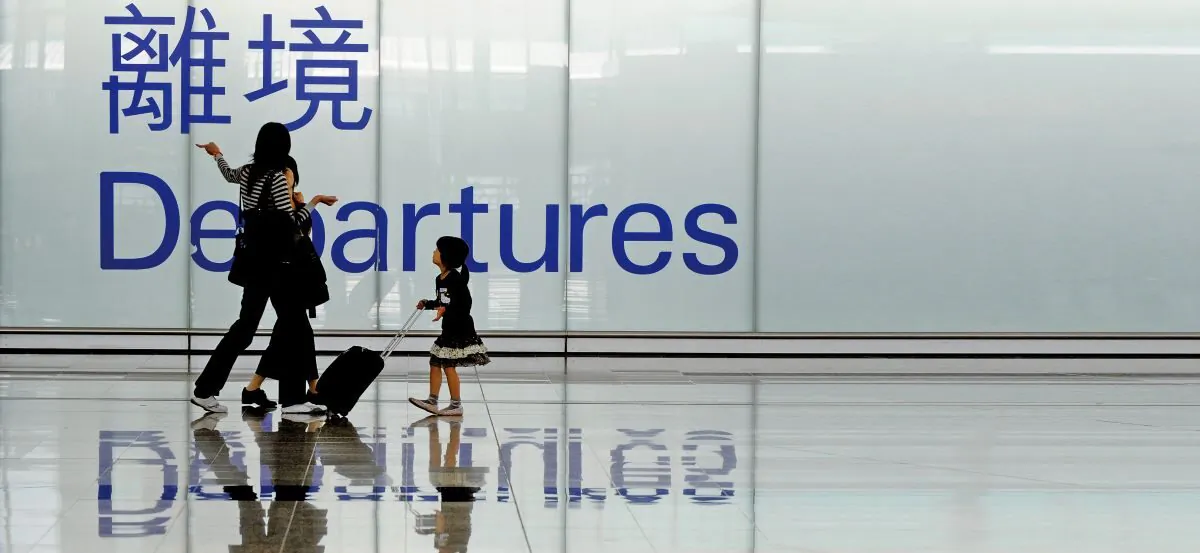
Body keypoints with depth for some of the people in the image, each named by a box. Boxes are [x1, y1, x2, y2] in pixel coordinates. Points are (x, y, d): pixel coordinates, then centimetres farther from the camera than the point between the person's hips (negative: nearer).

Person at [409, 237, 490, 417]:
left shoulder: (456, 277, -16)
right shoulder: (439, 280, 9)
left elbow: (465, 303, -19)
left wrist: (446, 310, -29)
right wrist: (427, 304, 12)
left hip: (460, 326, -9)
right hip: (448, 327, 9)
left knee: (448, 365, -5)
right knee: (435, 362, 9)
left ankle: (456, 405, 3)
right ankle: (432, 401, 15)